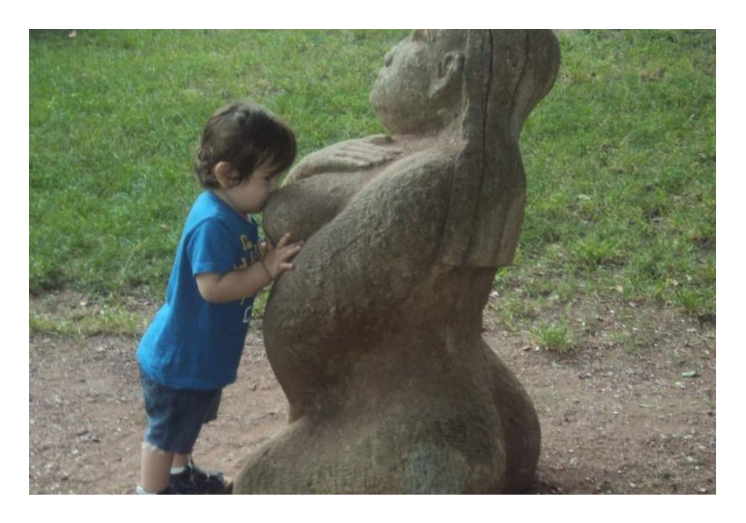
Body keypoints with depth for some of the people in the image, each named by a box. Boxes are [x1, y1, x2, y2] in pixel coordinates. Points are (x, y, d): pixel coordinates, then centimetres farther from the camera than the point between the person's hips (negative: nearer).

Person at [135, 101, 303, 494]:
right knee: (166, 432, 10)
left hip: (203, 354, 10)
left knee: (189, 421, 30)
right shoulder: (211, 224, -31)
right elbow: (213, 286, -36)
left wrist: (272, 258, -6)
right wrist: (267, 270, -34)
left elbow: (242, 266, 10)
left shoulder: (236, 215, -1)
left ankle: (181, 474, 51)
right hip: (178, 359, -10)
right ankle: (152, 496, 28)